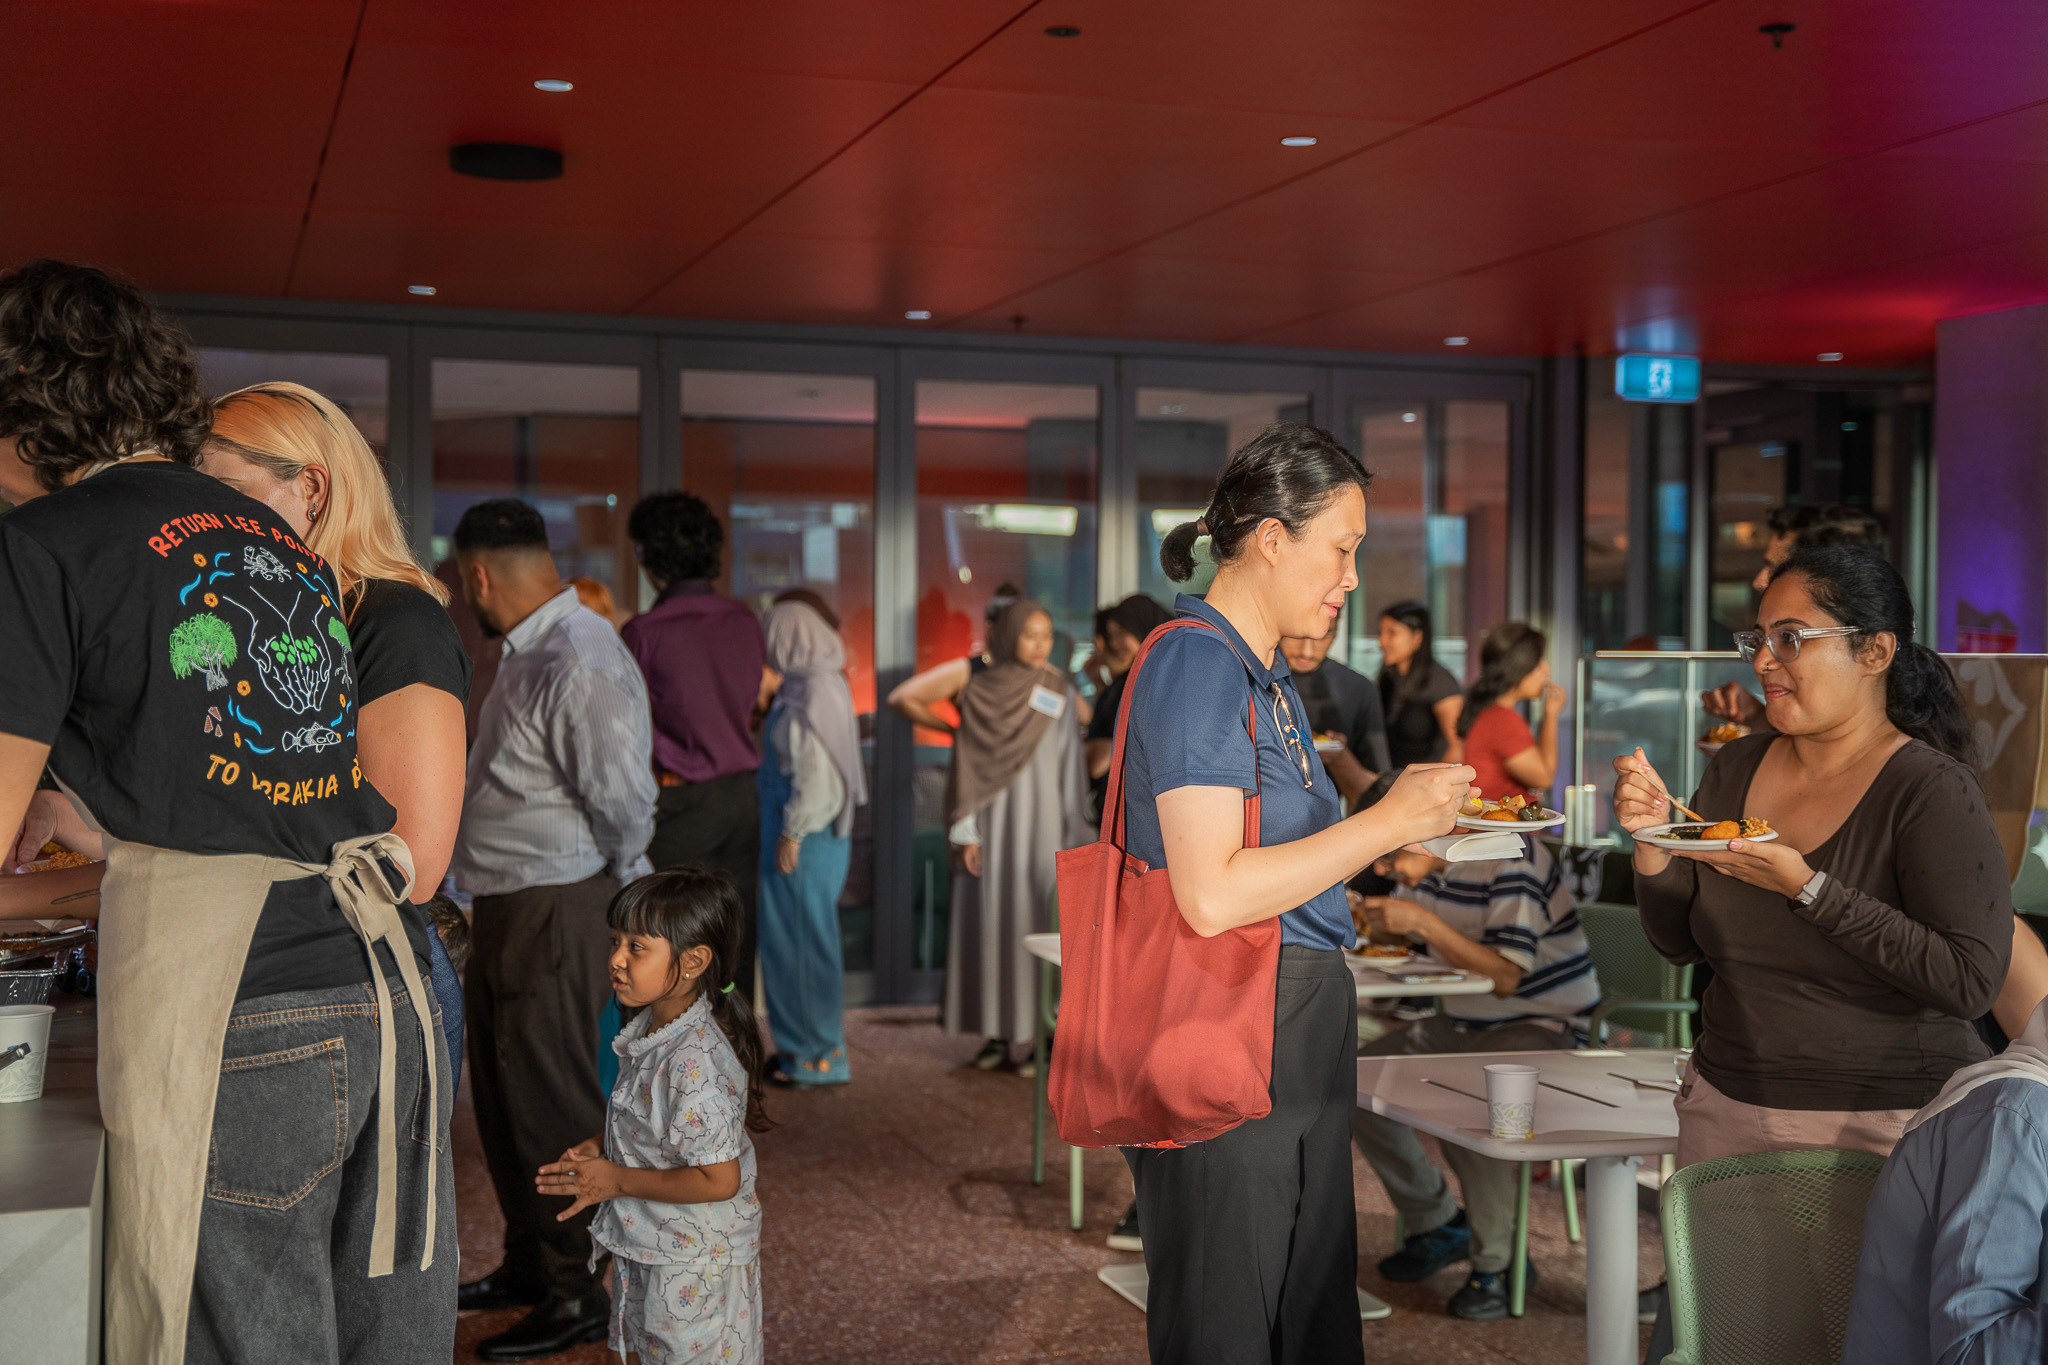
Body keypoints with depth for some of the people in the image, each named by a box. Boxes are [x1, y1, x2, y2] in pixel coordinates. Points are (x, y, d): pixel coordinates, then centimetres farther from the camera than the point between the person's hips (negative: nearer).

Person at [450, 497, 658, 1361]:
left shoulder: (576, 664, -22)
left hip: (557, 910, -10)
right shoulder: (528, 652, 11)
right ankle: (527, 1265, 36)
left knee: (551, 1103, -1)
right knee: (501, 1091, 20)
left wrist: (622, 887, -8)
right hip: (507, 905, 10)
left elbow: (624, 802, -23)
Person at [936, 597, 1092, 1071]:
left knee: (1038, 923, -4)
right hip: (992, 822, 0)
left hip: (1041, 823, 0)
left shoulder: (1060, 693, 4)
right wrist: (966, 832, -6)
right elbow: (967, 765, 1)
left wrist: (1074, 835, -1)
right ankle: (998, 1033, 8)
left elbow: (1070, 768, 4)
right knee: (990, 921, 1)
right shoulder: (978, 692, 3)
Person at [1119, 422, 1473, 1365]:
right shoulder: (1196, 664, -14)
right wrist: (1385, 824, -15)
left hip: (1298, 1024, 10)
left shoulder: (1266, 676, 17)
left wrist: (1398, 817, 10)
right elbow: (1211, 896, -23)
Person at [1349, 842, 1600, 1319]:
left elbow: (1505, 977, -29)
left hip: (1545, 1025, -8)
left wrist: (1422, 921, -33)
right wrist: (1369, 918, -3)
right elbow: (1393, 934, 21)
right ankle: (1436, 1225, 7)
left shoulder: (1511, 861, -23)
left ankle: (1495, 1264, -17)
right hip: (1464, 1022, 9)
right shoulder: (1425, 863, 1)